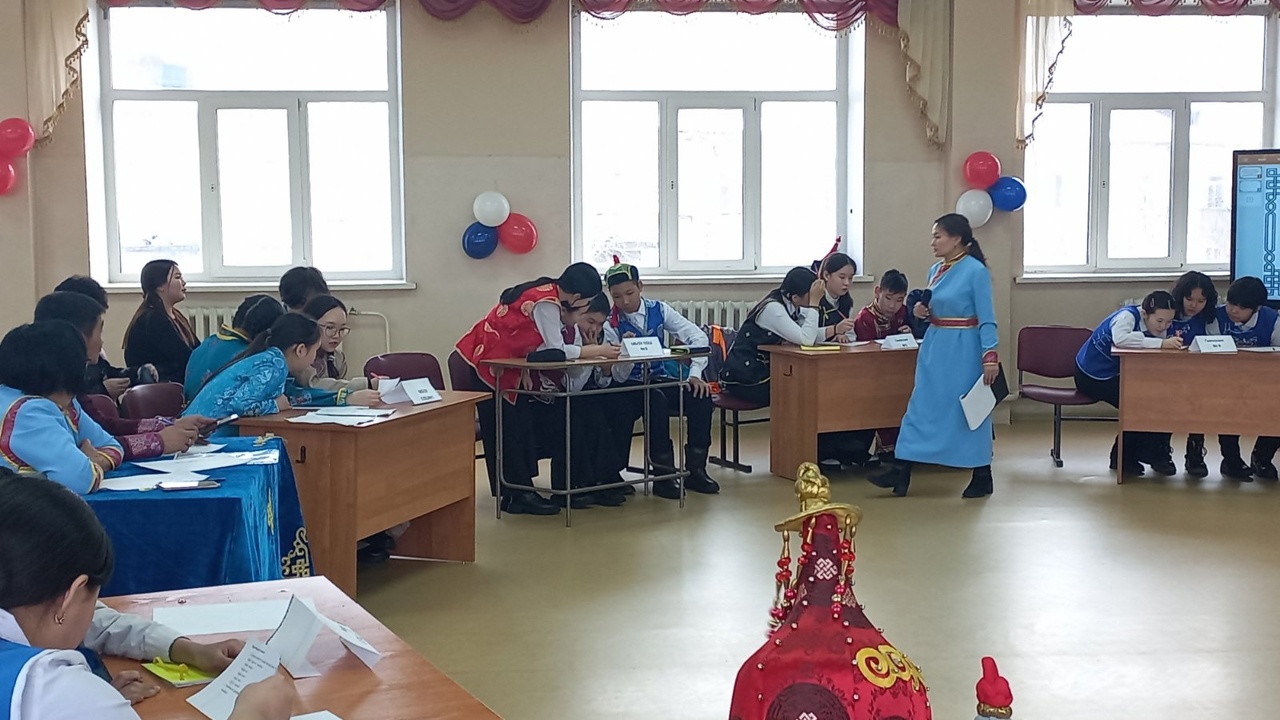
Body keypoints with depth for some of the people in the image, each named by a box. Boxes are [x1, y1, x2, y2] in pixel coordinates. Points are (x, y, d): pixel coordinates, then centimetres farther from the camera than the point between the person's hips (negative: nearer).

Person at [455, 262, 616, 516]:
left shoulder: (547, 292, 3)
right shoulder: (546, 303, -24)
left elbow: (544, 344, 5)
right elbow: (557, 350, -21)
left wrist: (568, 317, -7)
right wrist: (598, 350, -14)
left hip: (501, 361, 10)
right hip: (488, 361, -10)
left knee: (519, 424, 11)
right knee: (504, 431, -3)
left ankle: (519, 490, 17)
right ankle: (518, 495, 2)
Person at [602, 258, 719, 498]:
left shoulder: (658, 310, 0)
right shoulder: (610, 324, -7)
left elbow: (699, 337, -5)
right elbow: (619, 376, -11)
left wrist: (695, 373, -18)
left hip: (664, 378, 3)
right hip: (630, 387, -3)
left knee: (700, 396, -24)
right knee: (656, 400, -36)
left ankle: (695, 469, -12)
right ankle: (663, 474, -27)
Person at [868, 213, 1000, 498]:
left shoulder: (975, 271, -13)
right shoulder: (935, 270, 9)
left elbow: (986, 319, -14)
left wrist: (990, 356, -20)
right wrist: (923, 312, -1)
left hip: (963, 351, -7)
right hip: (934, 348, 7)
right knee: (921, 407, 4)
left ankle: (982, 477, 17)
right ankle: (901, 472, 4)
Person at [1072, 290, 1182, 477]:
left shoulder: (1159, 326, -5)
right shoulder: (1127, 316, -27)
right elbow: (1120, 338, -50)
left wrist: (1174, 344, -36)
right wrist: (1161, 343, -51)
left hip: (1118, 374, 7)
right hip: (1091, 376, -7)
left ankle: (1157, 454, 3)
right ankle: (1122, 458, -1)